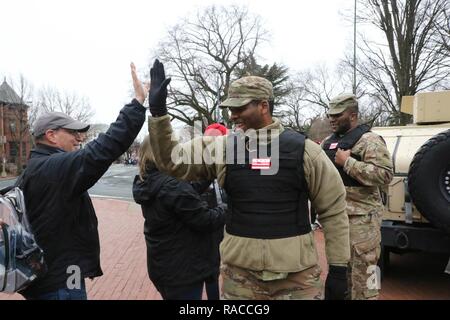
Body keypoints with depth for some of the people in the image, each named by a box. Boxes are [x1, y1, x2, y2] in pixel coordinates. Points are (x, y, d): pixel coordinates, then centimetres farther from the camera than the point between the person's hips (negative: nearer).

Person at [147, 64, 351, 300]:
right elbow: (172, 160, 0)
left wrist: (338, 268, -1)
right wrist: (158, 112, -11)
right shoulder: (222, 149, -1)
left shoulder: (303, 151, -7)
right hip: (240, 272, 2)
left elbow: (333, 210, -1)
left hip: (297, 274, -1)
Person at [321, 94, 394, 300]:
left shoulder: (369, 141, -11)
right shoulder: (328, 143, 13)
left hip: (361, 216, -8)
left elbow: (385, 175, -22)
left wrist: (348, 162, -22)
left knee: (362, 268, -2)